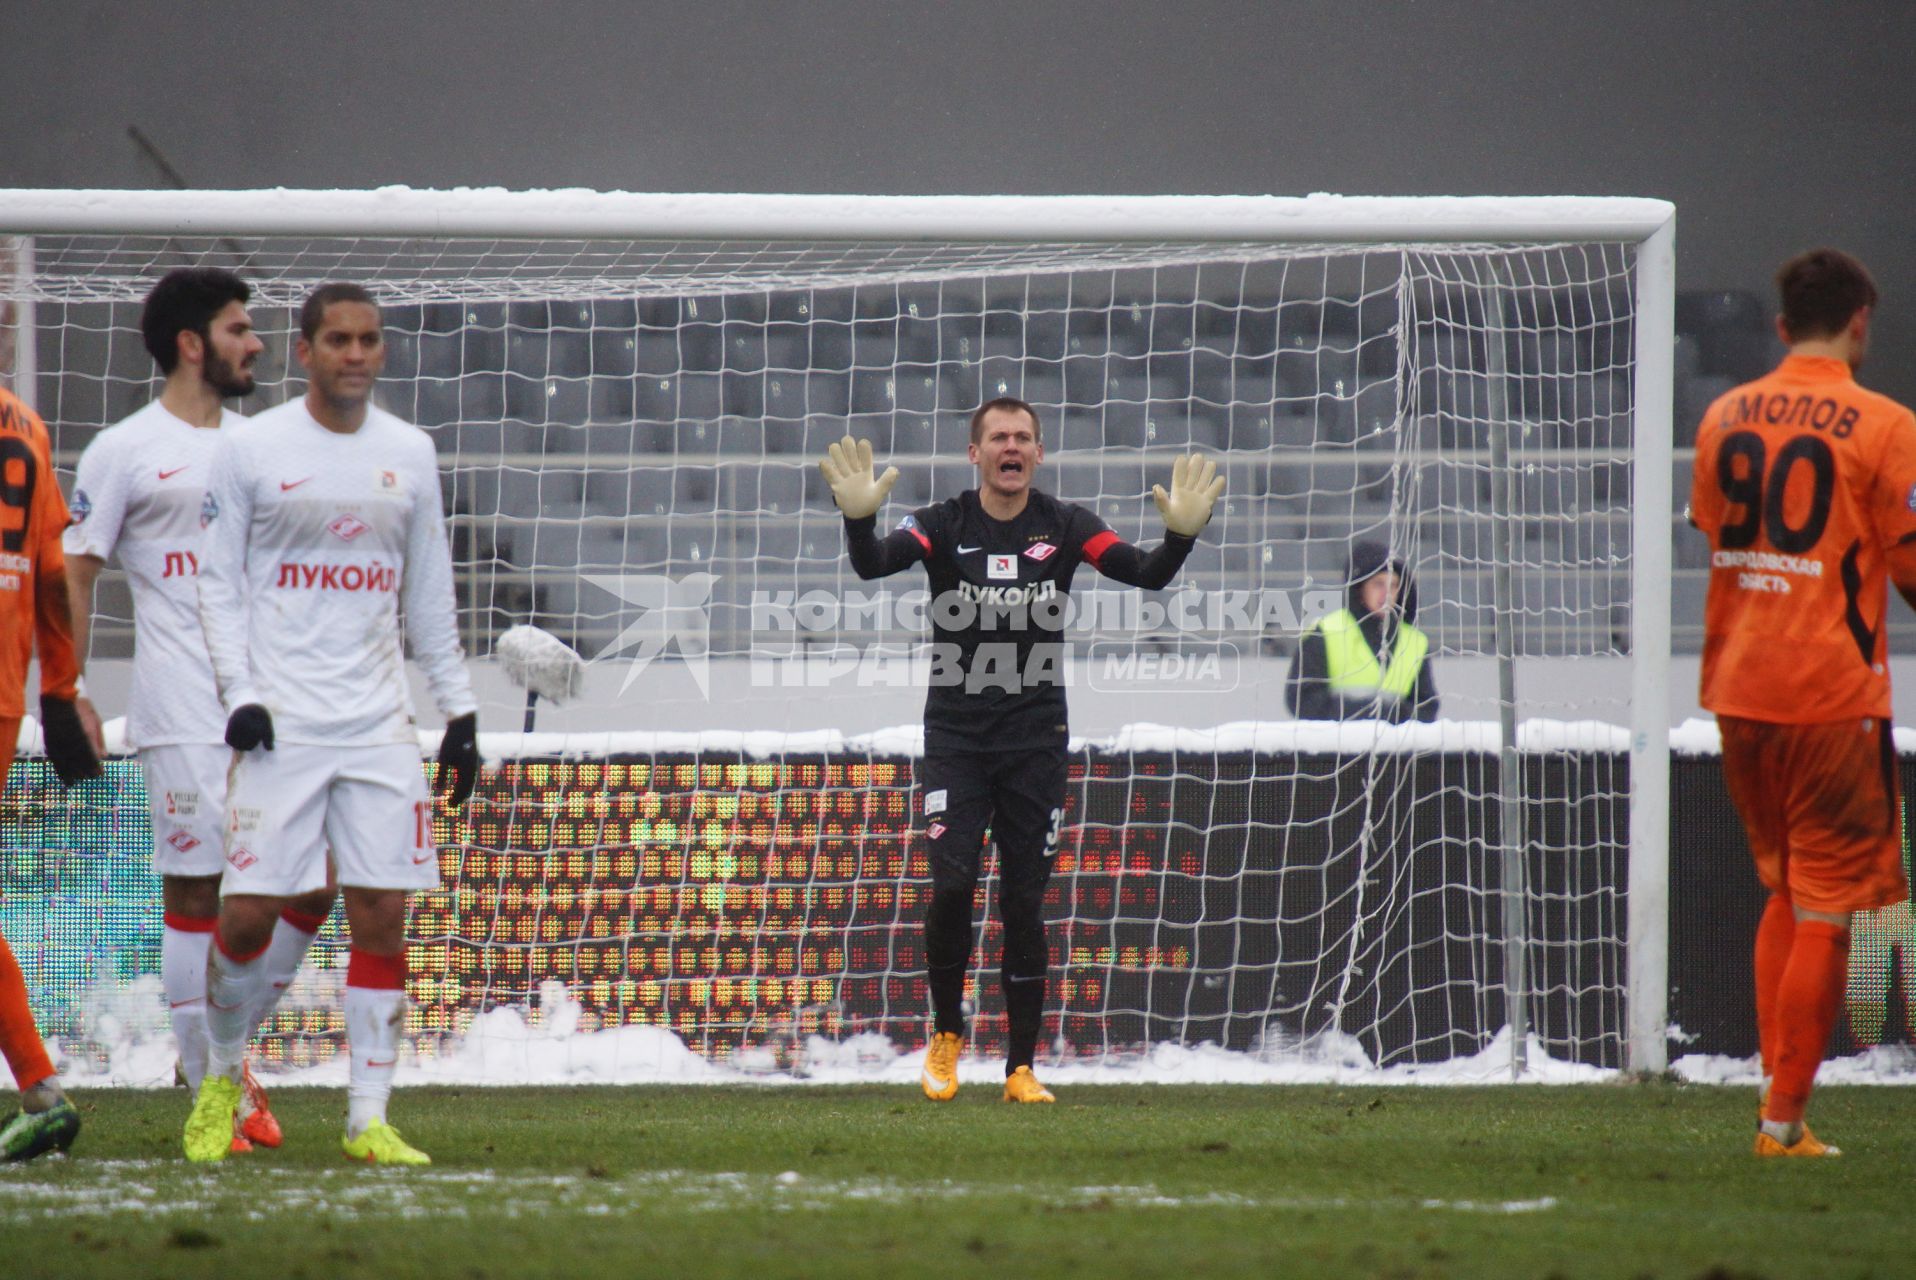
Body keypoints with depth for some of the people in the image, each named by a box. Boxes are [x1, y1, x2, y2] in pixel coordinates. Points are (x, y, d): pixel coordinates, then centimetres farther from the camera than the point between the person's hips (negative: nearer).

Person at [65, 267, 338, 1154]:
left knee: (313, 882, 0)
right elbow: (73, 574, -1)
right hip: (183, 712, -6)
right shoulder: (125, 451, -1)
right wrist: (67, 693, -8)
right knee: (196, 892, -3)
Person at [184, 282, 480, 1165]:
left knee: (382, 915, -4)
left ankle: (368, 1117, 1)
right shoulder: (251, 448, 0)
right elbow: (218, 581, 3)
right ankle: (222, 1076, 19)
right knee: (248, 912, -6)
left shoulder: (409, 454, 10)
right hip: (280, 724, -3)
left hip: (378, 725, 3)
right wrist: (238, 693, -9)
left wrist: (460, 709, 13)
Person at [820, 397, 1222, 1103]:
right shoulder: (944, 525, -3)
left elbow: (1147, 574, -9)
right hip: (954, 734, -1)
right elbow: (873, 565, -20)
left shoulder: (1063, 527, 1)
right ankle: (947, 1033, 10)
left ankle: (1021, 1068, 10)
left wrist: (1181, 535, -30)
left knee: (1025, 903, 2)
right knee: (952, 885, -14)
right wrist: (858, 519, -41)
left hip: (1036, 739, 1)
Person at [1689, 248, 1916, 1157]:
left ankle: (1774, 1086, 14)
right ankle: (1785, 1117, -1)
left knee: (1783, 892, 20)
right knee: (1826, 910, 1)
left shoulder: (1724, 418, 7)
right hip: (1833, 692, -6)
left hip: (1739, 687, 6)